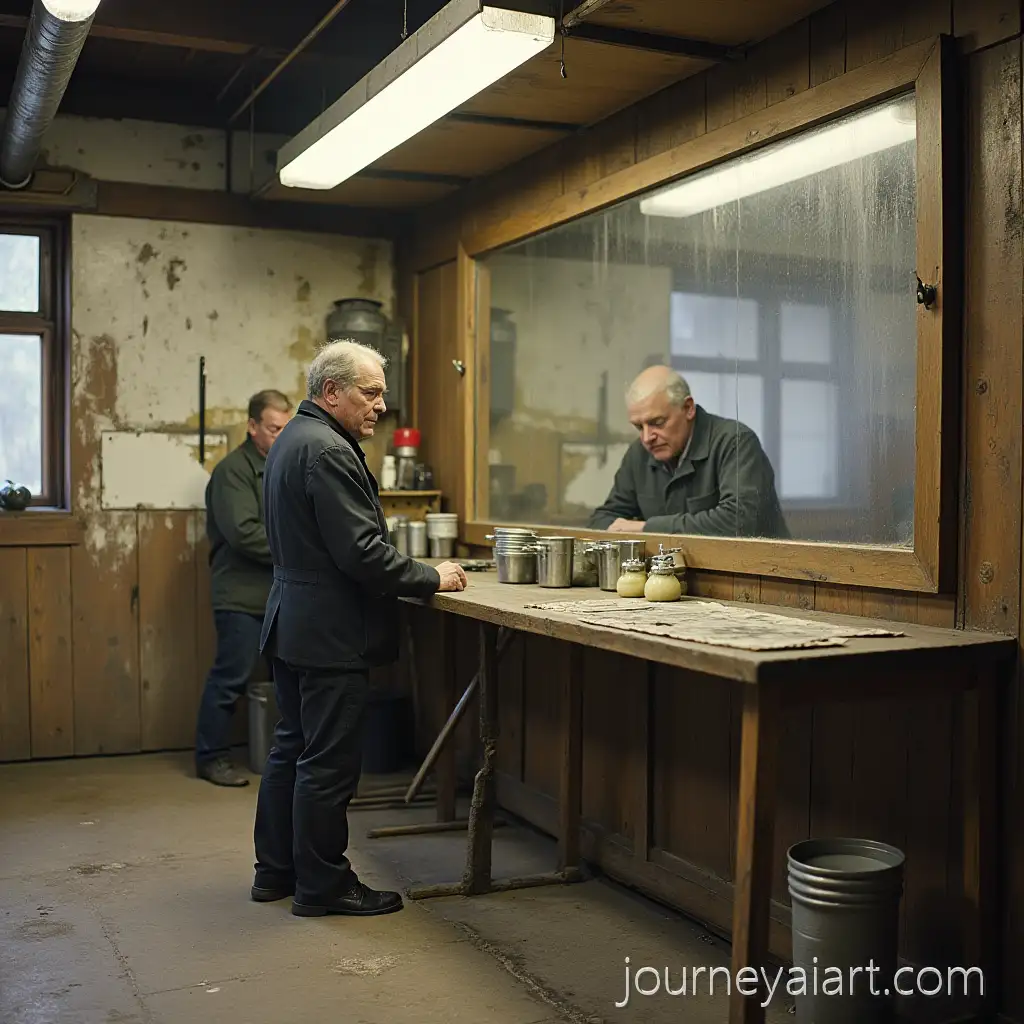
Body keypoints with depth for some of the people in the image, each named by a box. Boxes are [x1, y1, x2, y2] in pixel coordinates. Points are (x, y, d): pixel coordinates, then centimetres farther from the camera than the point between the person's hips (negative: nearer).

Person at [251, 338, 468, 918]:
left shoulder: (295, 439, 14)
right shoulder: (328, 451, -19)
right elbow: (361, 551, -24)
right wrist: (431, 578, -12)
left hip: (293, 624, 11)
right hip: (330, 632, -11)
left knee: (293, 749, 17)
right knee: (329, 763, 0)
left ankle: (276, 870, 28)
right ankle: (323, 886, 11)